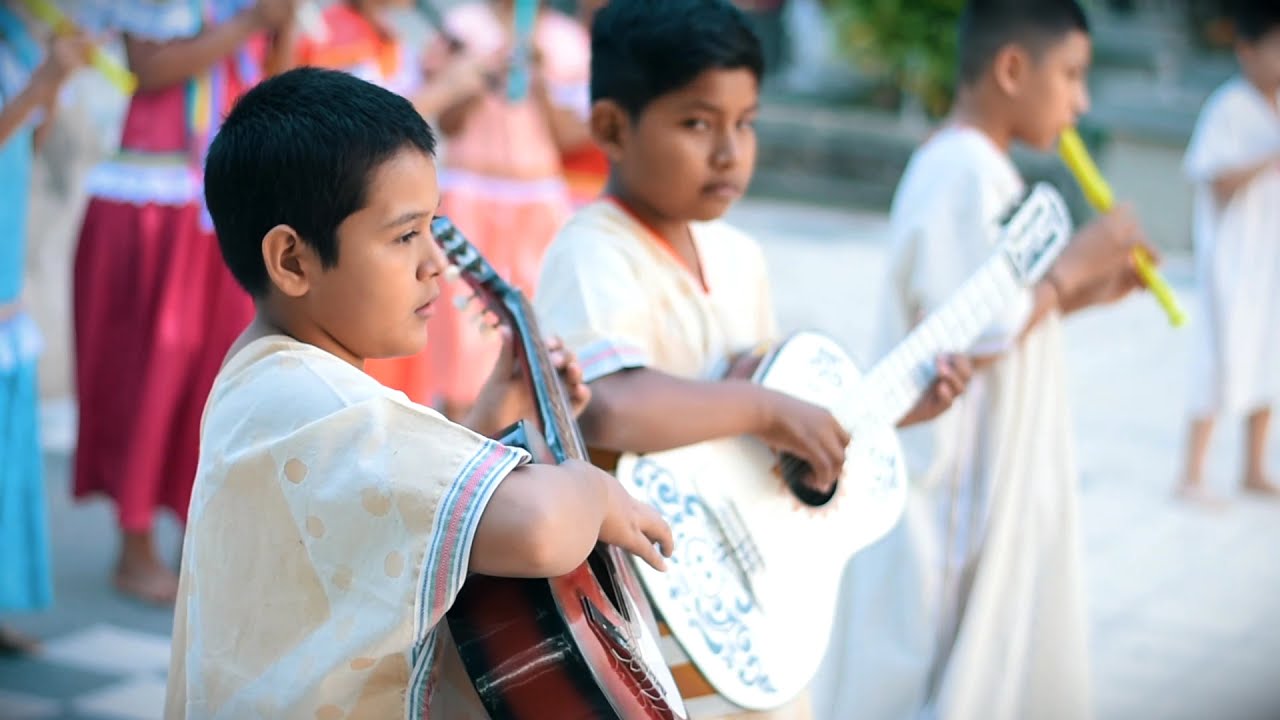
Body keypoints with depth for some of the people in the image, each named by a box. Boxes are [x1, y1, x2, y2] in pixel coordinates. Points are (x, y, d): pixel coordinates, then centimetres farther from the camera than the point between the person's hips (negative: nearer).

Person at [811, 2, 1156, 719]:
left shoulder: (981, 167, 12)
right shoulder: (962, 173, -20)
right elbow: (970, 338, -25)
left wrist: (1081, 293, 6)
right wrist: (1072, 264, -15)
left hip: (999, 481, 10)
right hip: (954, 484, -10)